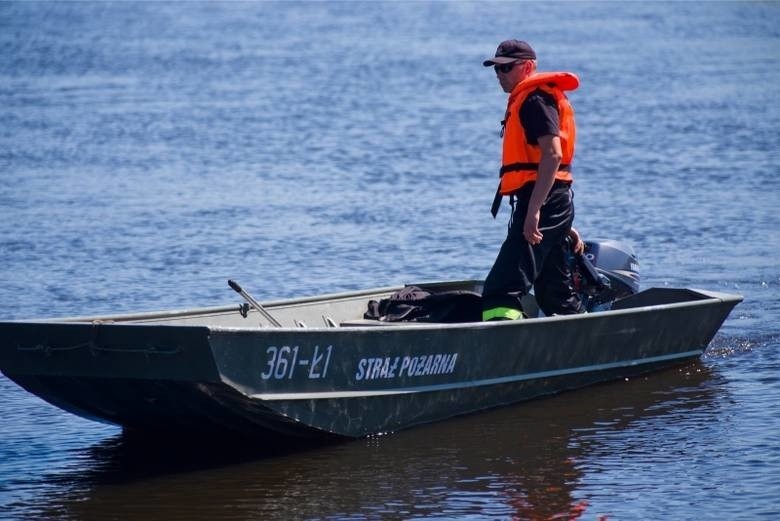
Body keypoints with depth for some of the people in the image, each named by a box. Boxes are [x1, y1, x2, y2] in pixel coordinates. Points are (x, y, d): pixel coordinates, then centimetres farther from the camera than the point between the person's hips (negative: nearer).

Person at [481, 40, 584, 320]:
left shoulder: (535, 99, -9)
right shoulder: (528, 100, 24)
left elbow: (553, 154, -22)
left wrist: (533, 210, -29)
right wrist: (563, 225, 27)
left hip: (542, 201, -11)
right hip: (556, 202, 11)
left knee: (501, 290, -20)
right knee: (557, 296, 18)